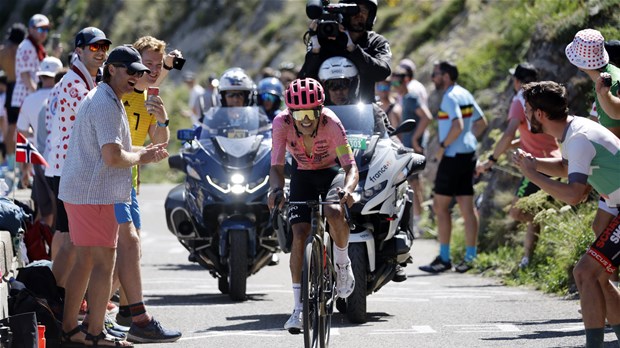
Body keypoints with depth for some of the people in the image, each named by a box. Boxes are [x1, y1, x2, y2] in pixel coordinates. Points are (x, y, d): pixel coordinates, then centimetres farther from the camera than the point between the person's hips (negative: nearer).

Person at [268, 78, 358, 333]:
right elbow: (276, 166, -26)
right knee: (299, 234, -13)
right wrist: (276, 189, -47)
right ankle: (298, 308, -7)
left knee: (334, 213, -34)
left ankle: (342, 265, -5)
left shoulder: (331, 123, -30)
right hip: (303, 176, 2)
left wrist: (347, 188, -56)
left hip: (331, 172, -2)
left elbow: (351, 167, -35)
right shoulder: (282, 122, -25)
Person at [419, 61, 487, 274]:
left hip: (453, 156, -9)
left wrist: (443, 146, -16)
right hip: (468, 154, 9)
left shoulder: (450, 97, -14)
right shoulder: (465, 95, 14)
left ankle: (444, 258, -1)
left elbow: (457, 126, -26)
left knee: (440, 206, -2)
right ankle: (470, 257, 6)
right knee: (467, 207, 7)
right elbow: (481, 122, 21)